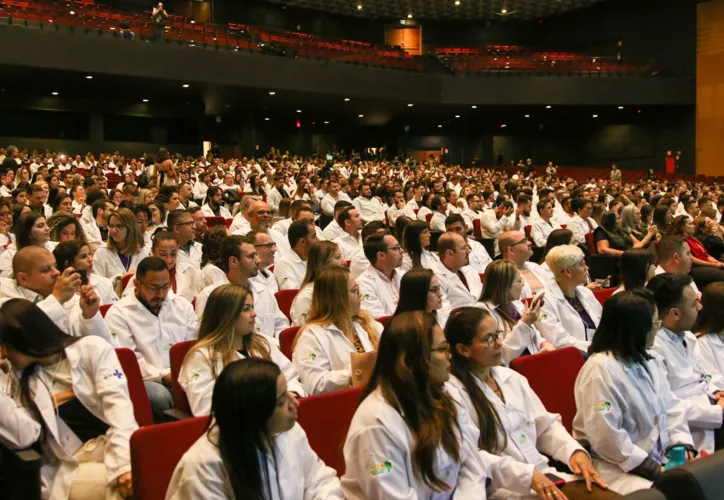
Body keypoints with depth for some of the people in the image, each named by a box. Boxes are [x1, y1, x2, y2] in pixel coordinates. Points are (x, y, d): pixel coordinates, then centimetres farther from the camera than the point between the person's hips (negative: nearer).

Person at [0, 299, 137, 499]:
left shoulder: (92, 349, 5)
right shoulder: (19, 381, 14)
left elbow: (118, 404, -9)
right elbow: (23, 436, -1)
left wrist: (123, 463, -21)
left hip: (118, 447, 0)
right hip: (71, 468, 0)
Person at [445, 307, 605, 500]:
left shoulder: (512, 378, 13)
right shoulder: (453, 392, -10)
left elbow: (545, 425, 14)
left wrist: (574, 450, -4)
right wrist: (528, 475, -21)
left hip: (545, 476, 7)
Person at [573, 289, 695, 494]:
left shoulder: (648, 360, 11)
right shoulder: (600, 369, -19)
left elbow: (670, 405, 13)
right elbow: (605, 435, -23)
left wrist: (683, 444, -3)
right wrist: (650, 468, -19)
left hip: (660, 458, 9)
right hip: (616, 467, -8)